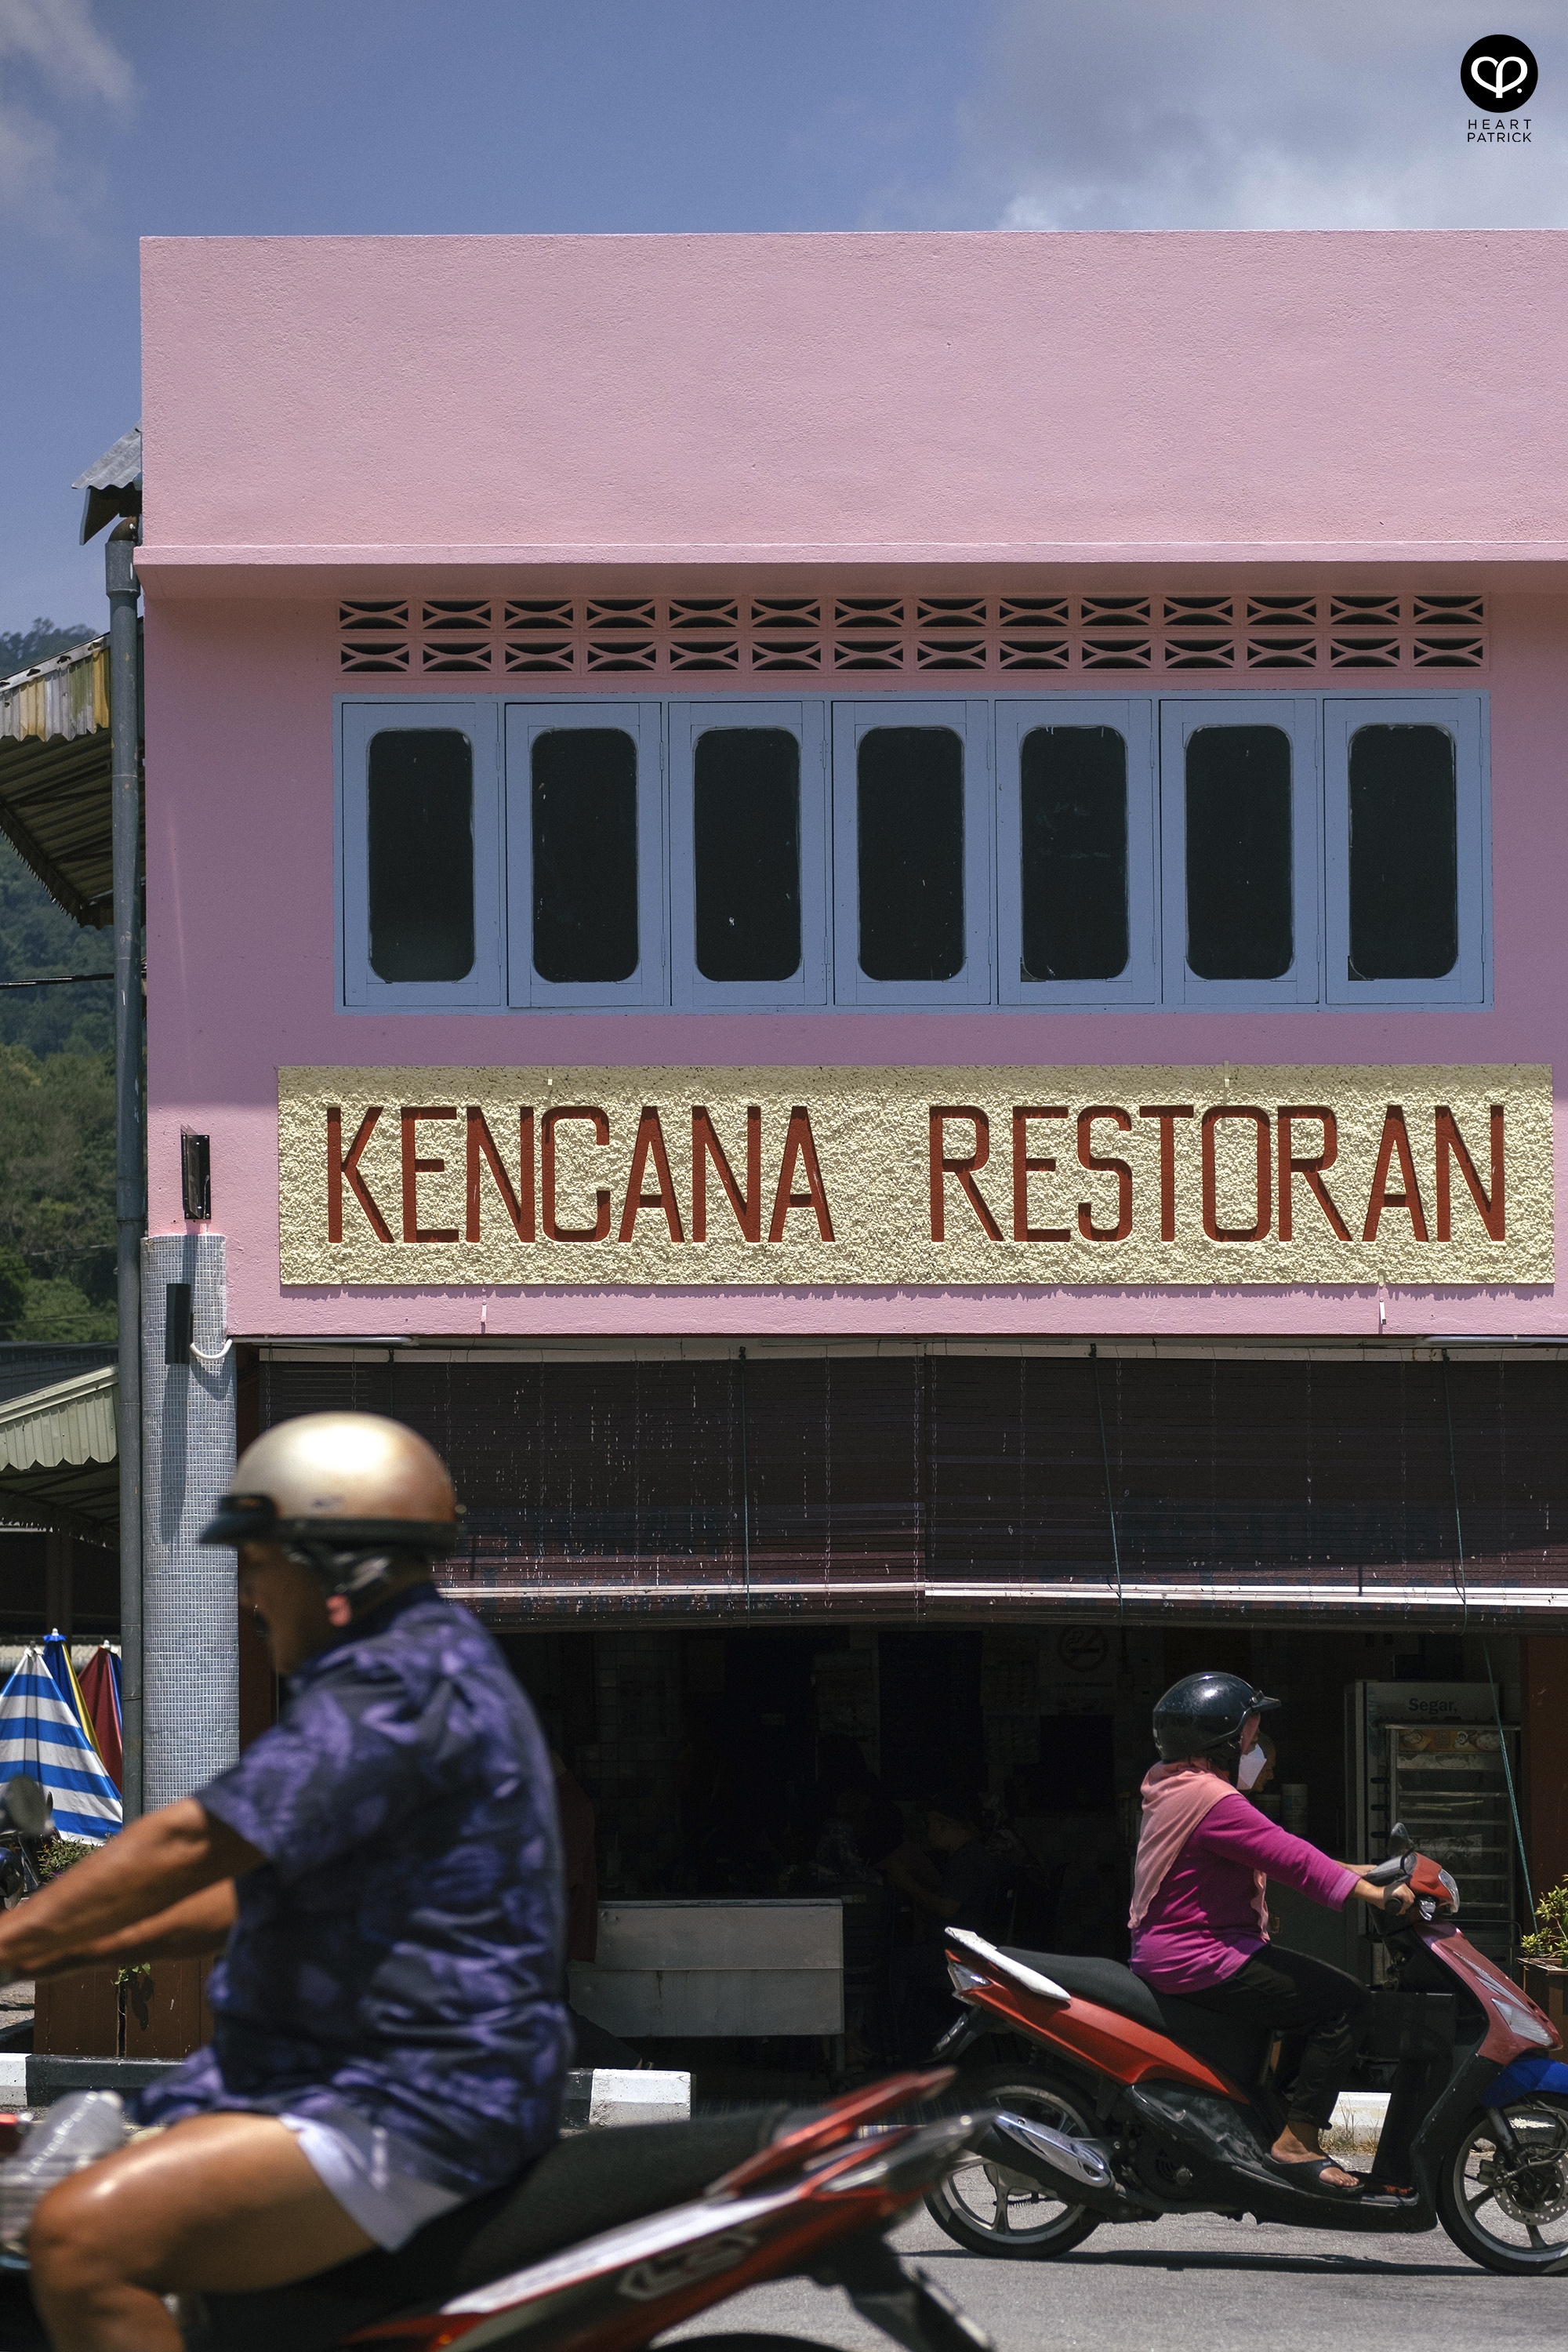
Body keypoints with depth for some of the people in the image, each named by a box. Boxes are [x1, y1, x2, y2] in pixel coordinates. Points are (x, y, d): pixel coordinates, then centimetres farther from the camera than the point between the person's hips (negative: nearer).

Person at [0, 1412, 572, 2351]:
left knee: (84, 2240, -26)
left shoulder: (401, 1685, -15)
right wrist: (79, 1946, 18)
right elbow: (271, 1880, 25)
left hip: (410, 2111, -12)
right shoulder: (427, 1664, 19)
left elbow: (195, 1842, -21)